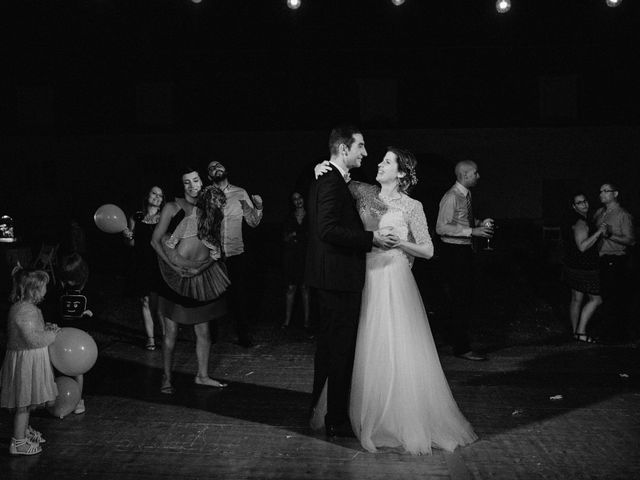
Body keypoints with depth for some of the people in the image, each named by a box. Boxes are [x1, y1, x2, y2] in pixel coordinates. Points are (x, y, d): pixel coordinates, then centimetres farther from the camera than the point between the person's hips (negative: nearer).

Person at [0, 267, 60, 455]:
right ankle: (18, 442, 9)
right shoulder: (22, 310, -24)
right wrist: (52, 334, -14)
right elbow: (32, 339, -28)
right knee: (23, 402, 0)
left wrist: (46, 327, 7)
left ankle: (24, 431, 39)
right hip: (24, 360, -10)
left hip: (32, 360, 10)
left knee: (26, 400, 23)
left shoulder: (29, 307, 8)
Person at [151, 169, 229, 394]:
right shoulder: (172, 207, 0)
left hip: (200, 275, 4)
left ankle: (202, 376, 23)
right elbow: (155, 241, -3)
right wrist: (173, 265, -13)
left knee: (204, 331, 8)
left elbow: (215, 247, 9)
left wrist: (202, 266, -6)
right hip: (175, 274, -4)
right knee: (171, 332, 0)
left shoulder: (208, 209, 10)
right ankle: (166, 379, 14)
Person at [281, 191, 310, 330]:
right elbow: (285, 237, 12)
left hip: (305, 255, -1)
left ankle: (306, 319, 4)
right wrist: (292, 235, -9)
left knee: (305, 287, -2)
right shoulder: (289, 217, 12)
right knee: (291, 287, 0)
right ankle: (287, 320, 3)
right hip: (291, 255, 1)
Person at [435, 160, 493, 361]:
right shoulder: (452, 197, -16)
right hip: (453, 252, -10)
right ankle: (461, 347, -2)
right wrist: (472, 231, -24)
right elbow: (441, 227, -23)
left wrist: (481, 223, 6)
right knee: (459, 299, -7)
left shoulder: (466, 195, 13)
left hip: (465, 251, 10)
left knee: (466, 297, 17)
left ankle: (454, 336, 32)